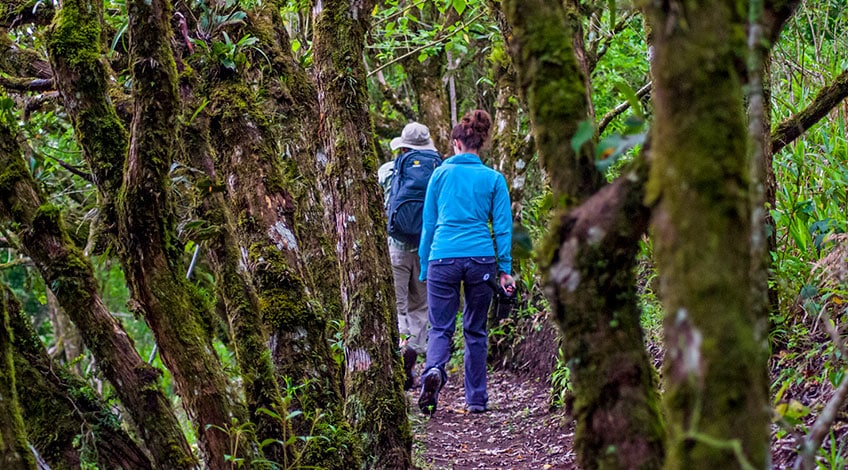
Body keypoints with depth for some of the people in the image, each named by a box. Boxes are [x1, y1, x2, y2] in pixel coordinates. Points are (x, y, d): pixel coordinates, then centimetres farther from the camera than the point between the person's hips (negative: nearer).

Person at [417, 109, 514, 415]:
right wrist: (505, 269, 5)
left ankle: (434, 369, -27)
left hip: (443, 258, -1)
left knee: (440, 328, 4)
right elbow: (502, 227, 3)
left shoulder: (441, 174, 6)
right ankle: (477, 398, 14)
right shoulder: (494, 179, 6)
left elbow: (429, 223, 9)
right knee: (475, 330, 13)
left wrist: (424, 266, 14)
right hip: (481, 259, 1)